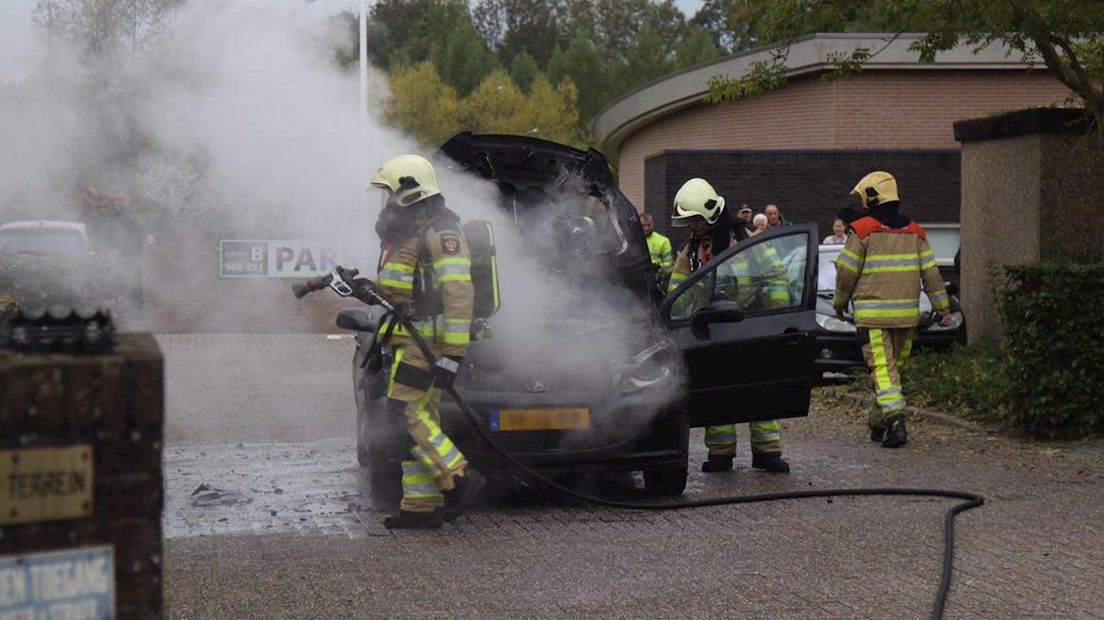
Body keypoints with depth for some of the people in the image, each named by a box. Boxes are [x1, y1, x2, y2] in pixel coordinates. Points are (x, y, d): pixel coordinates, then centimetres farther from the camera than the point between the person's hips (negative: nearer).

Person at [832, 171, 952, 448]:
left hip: (872, 315, -5)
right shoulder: (914, 232, 10)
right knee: (893, 367, 15)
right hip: (907, 314, 5)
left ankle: (895, 422, -22)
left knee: (882, 368, -7)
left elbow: (846, 273, -3)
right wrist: (943, 308, 11)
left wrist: (839, 303, 12)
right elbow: (931, 272, 8)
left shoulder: (863, 230, -6)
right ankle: (880, 423, 23)